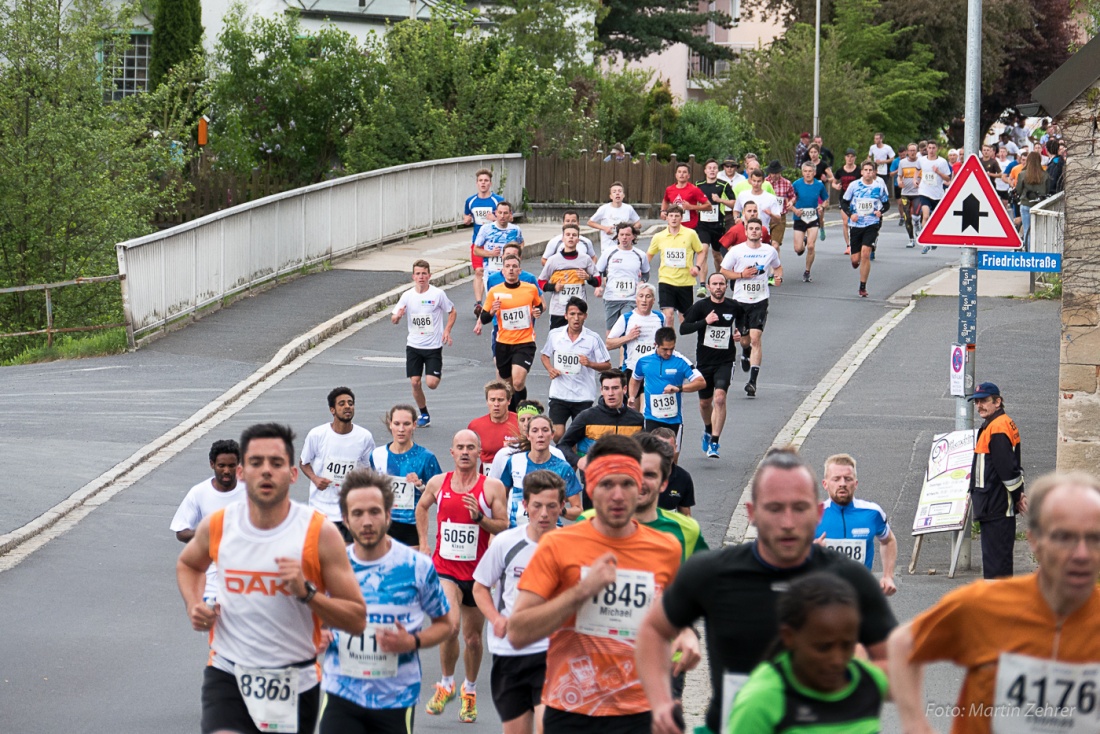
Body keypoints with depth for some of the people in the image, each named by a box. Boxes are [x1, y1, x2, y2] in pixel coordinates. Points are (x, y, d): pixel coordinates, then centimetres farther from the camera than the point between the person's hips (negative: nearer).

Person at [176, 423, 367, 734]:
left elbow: (357, 620, -7)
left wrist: (307, 592, -22)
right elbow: (187, 564, 24)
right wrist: (193, 606, 5)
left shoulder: (320, 533, -9)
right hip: (228, 675, 0)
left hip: (295, 682, 0)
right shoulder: (216, 527, -2)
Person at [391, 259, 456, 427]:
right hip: (413, 345, 3)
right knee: (415, 382, -1)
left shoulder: (438, 294, -8)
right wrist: (397, 316, -20)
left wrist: (447, 331, -10)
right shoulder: (407, 296, 0)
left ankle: (437, 374, 26)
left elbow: (452, 312, 4)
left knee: (431, 383, -11)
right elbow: (394, 319, 5)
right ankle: (423, 414, 19)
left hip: (434, 346, -3)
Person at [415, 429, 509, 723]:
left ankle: (470, 690, 33)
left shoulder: (493, 487, -5)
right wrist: (423, 542, 17)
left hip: (477, 571, 0)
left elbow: (504, 527, -5)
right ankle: (446, 684, 3)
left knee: (473, 638, 9)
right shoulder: (438, 483, 2)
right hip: (444, 568, 0)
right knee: (450, 627, -20)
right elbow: (422, 507, 22)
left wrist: (480, 517, -22)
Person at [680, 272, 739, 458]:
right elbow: (683, 328, -14)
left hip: (725, 361, -1)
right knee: (705, 403, 15)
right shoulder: (701, 306, -6)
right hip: (704, 360, 1)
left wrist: (741, 334, 2)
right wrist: (705, 321, -23)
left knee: (720, 397, -20)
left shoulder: (733, 307, 0)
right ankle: (708, 431, 46)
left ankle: (714, 443, -18)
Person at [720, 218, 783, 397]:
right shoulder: (736, 251, -2)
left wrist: (779, 277, 0)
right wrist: (741, 274, -12)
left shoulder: (770, 251, 3)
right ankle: (745, 353, 52)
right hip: (740, 300, 1)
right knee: (744, 340, 12)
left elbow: (777, 267, 22)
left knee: (756, 338, -14)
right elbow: (723, 271, 3)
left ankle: (753, 381, -16)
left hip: (760, 301, -1)